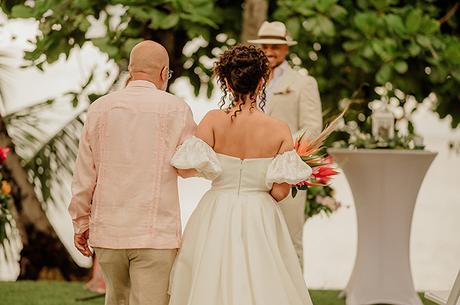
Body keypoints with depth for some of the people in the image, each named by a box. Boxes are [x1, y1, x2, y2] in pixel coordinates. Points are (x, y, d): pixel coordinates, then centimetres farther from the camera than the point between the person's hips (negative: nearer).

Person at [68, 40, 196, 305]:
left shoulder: (101, 107, 4)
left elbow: (84, 175, 6)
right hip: (156, 232, -4)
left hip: (107, 231, 4)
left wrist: (81, 222, 17)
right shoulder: (175, 109, -5)